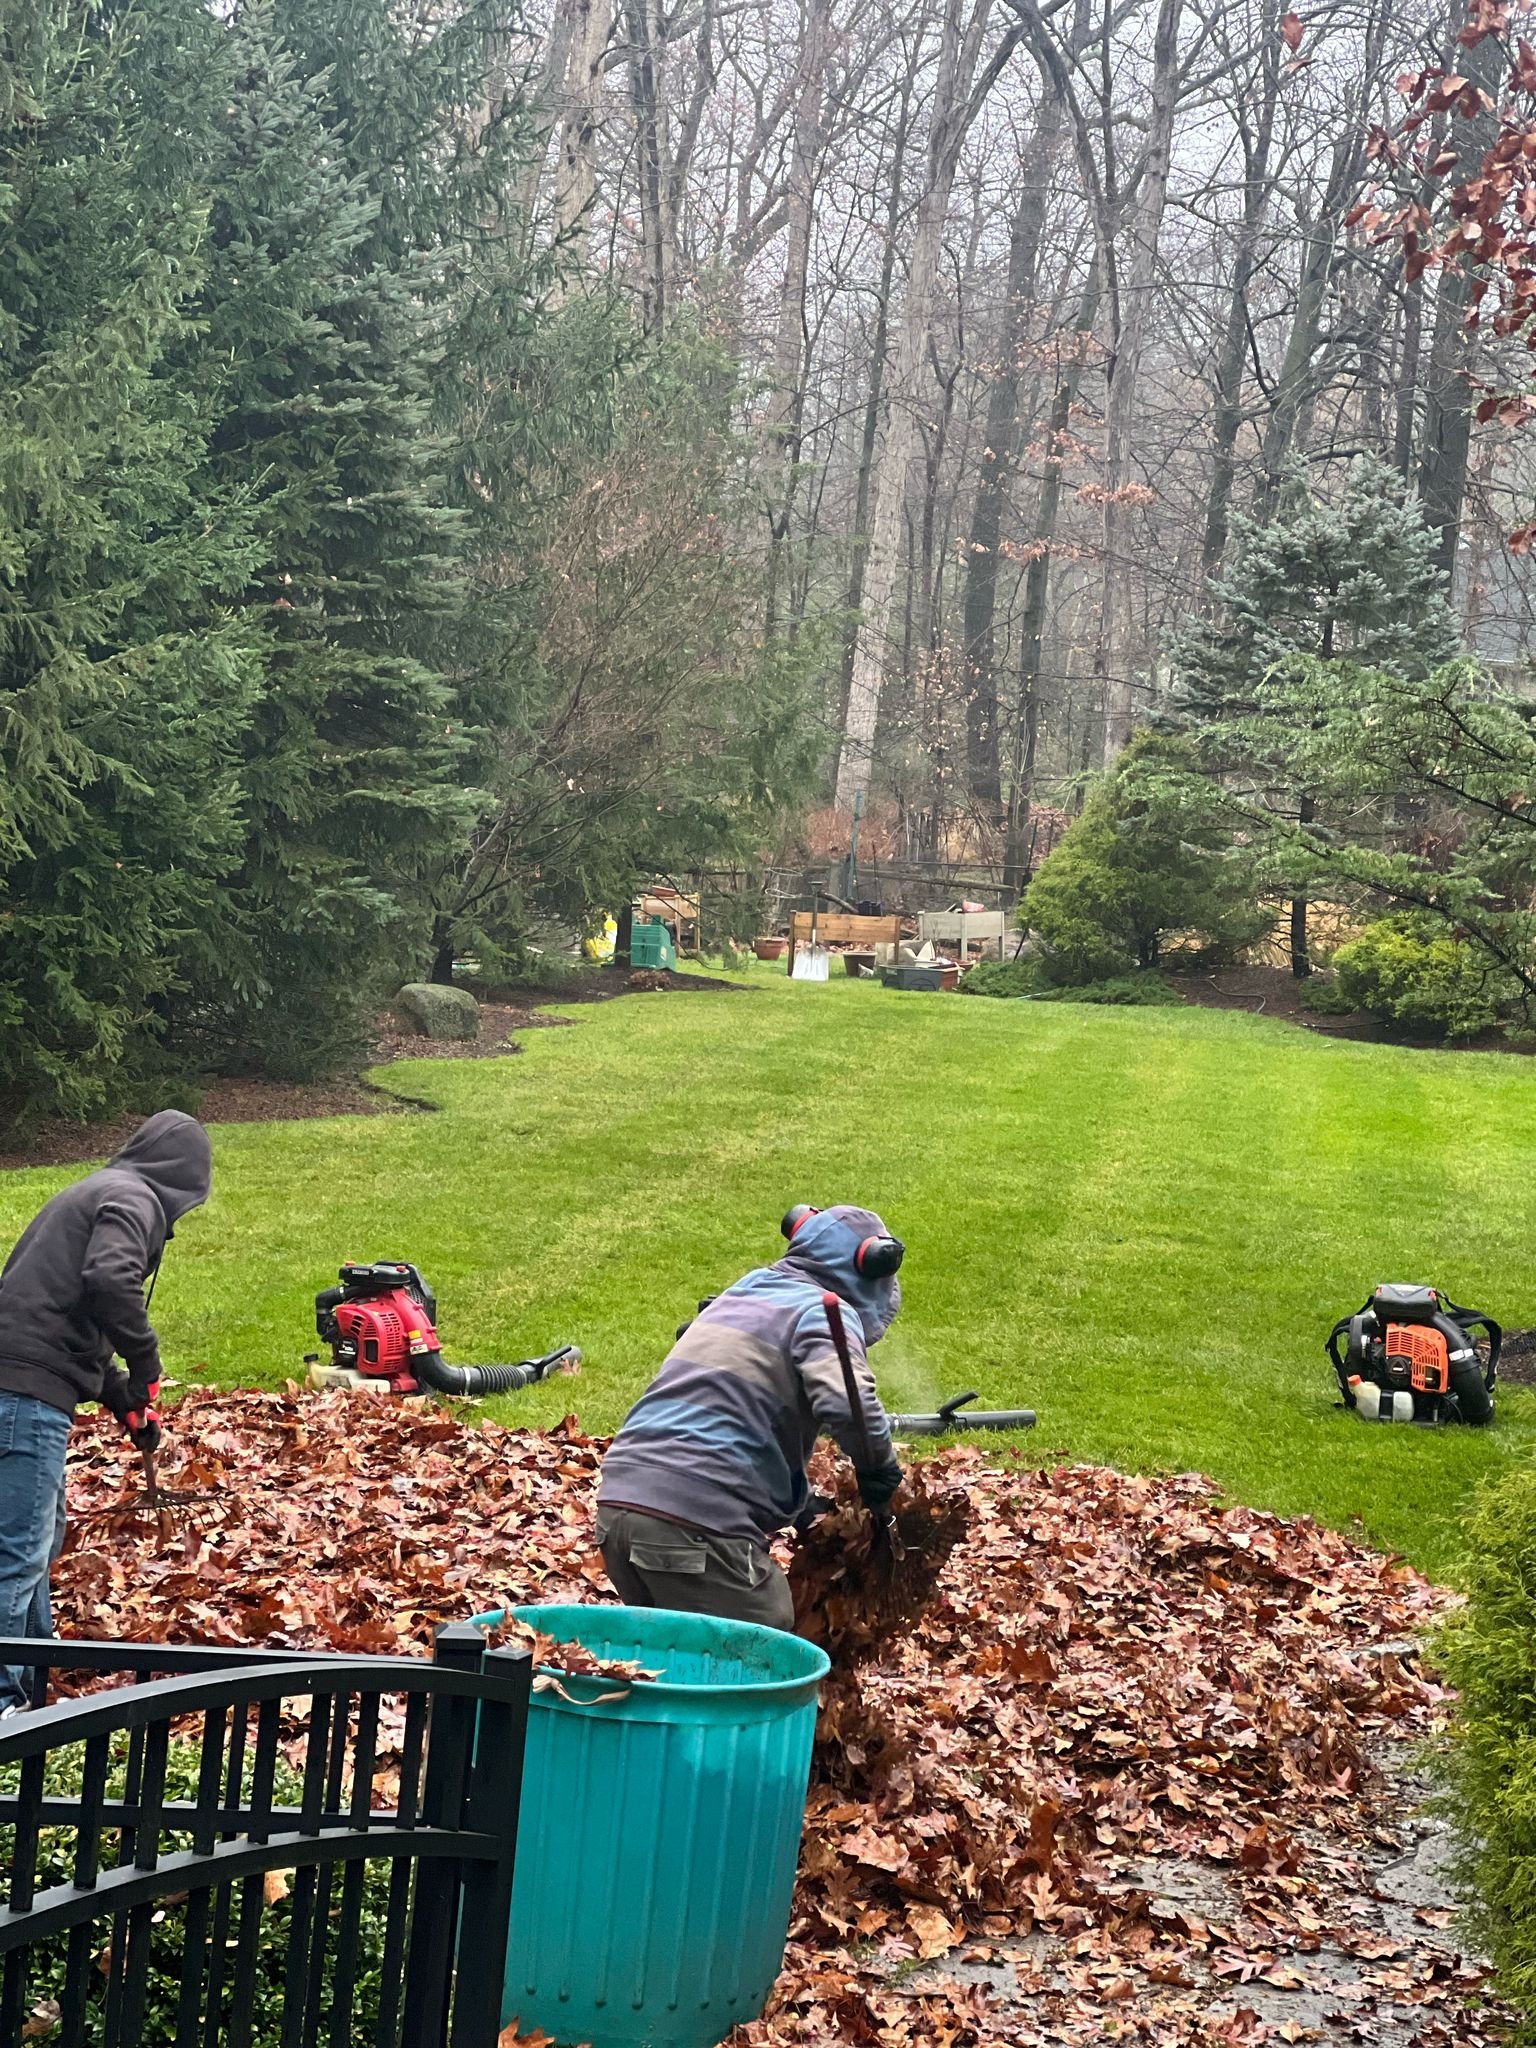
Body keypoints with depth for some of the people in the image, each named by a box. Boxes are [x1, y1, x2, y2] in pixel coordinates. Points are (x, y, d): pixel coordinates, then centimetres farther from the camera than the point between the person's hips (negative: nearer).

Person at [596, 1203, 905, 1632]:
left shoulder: (737, 1297, 26)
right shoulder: (824, 1312, 0)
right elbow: (846, 1404, -20)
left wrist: (804, 1504, 30)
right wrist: (881, 1470, -3)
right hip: (696, 1524, -8)